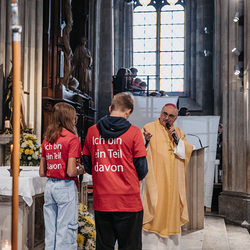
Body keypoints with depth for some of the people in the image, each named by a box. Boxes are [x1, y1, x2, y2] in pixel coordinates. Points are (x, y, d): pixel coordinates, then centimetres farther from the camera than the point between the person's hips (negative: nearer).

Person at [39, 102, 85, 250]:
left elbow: (42, 172, 10)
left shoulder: (46, 139, 8)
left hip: (50, 186, 6)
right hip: (66, 186, -6)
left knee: (50, 232, 13)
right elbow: (71, 171, -17)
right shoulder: (72, 138, -10)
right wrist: (81, 170, 3)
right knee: (66, 230, 0)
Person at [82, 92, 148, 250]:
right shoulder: (133, 132, -6)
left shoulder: (92, 131, 3)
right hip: (129, 201, -3)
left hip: (101, 201, 3)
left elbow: (88, 167, 9)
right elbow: (142, 169, -4)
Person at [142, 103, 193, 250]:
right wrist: (146, 140, -32)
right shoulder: (150, 128, 0)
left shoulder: (179, 132, 14)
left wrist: (177, 139, -9)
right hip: (156, 181, -4)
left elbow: (186, 154, 5)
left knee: (172, 211, 8)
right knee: (156, 211, -6)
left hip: (174, 182, 4)